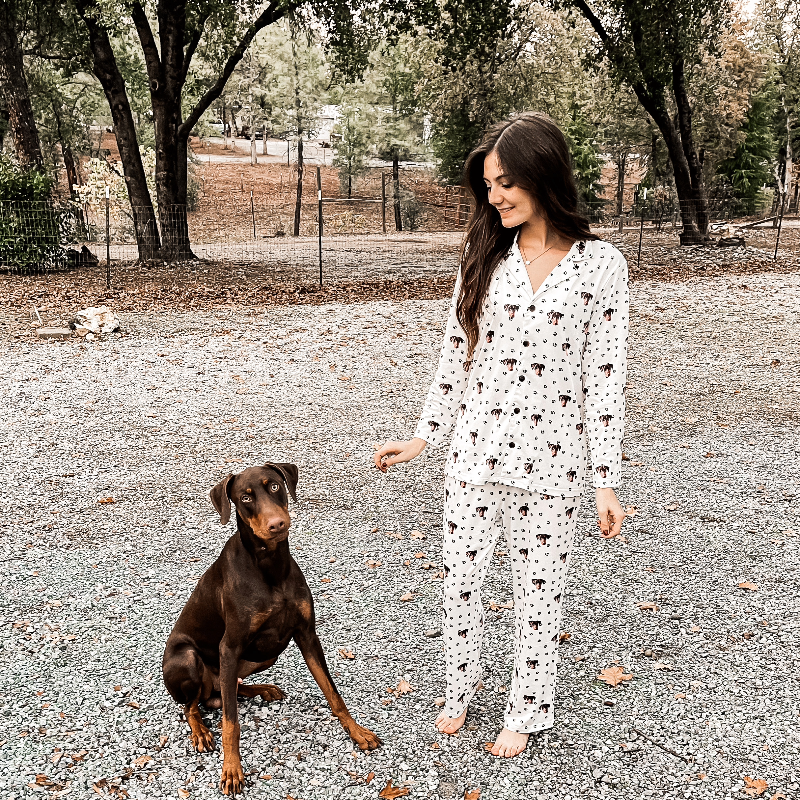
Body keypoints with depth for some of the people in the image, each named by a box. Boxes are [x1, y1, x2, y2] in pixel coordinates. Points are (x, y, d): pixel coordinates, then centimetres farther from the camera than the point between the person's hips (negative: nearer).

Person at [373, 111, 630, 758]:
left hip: (550, 461, -3)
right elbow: (456, 355, 7)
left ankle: (528, 711, 33)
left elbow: (606, 377, -7)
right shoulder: (485, 257, 2)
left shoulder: (600, 265, -7)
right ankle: (461, 688, 38)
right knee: (460, 578, 13)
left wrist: (606, 481, -7)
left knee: (539, 591, 11)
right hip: (475, 453, 3)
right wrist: (423, 437, 8)